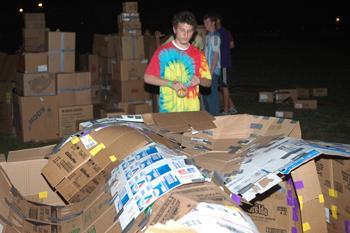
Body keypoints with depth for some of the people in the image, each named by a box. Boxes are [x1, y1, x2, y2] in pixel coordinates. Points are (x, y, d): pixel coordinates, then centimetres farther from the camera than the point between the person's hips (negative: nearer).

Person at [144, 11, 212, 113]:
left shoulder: (198, 54, 6)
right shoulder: (163, 51, -2)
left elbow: (208, 82, 10)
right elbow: (147, 77, -3)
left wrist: (199, 80, -12)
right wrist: (171, 84, -14)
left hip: (192, 109, 3)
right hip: (168, 110, -2)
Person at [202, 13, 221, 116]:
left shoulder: (215, 36, -12)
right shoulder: (208, 36, 14)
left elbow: (216, 54, -16)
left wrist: (211, 71, -19)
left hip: (213, 70, -9)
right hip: (207, 69, 9)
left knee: (212, 94, -6)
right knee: (205, 93, 15)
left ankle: (215, 116, 2)